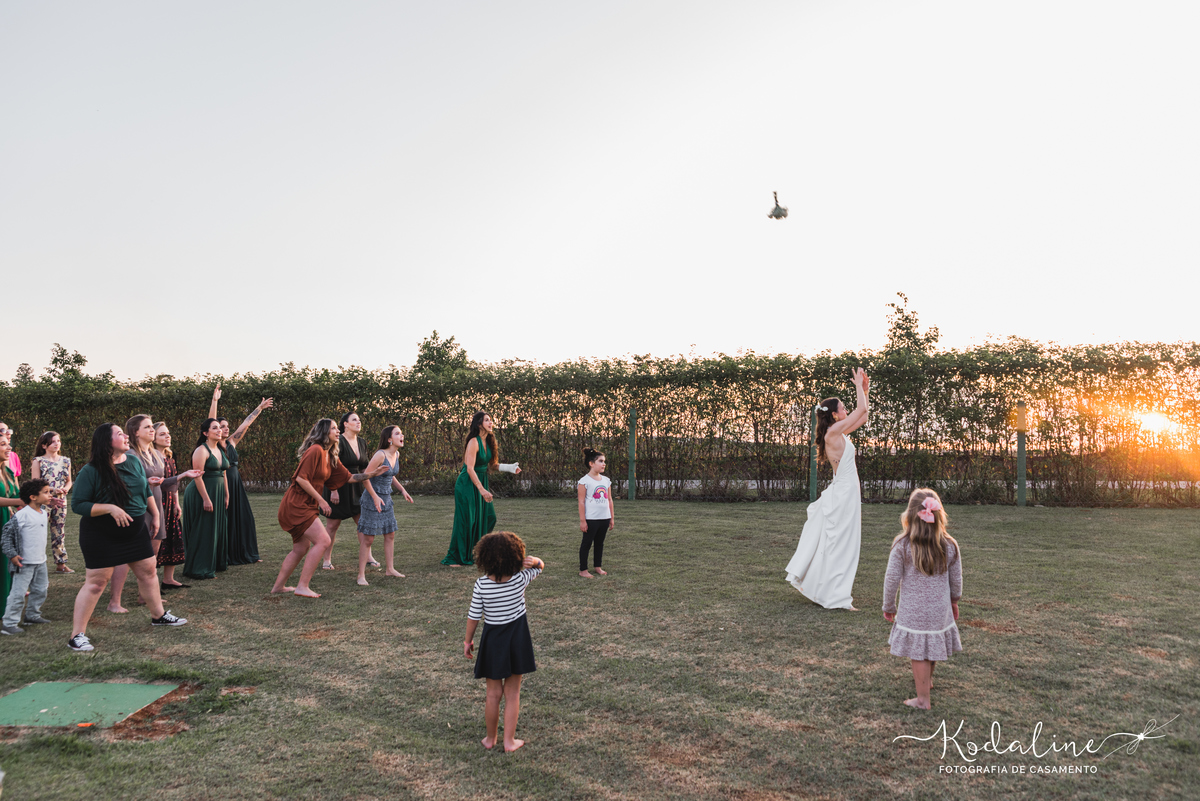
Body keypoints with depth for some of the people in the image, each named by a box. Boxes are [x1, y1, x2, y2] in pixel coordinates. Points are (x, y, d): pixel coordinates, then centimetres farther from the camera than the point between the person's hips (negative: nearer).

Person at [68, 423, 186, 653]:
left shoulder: (134, 462, 2)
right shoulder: (91, 471, -16)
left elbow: (146, 491, 16)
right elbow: (77, 505, -17)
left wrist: (154, 515, 18)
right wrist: (110, 508, -27)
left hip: (135, 530, 6)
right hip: (101, 536, -6)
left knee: (148, 571, 13)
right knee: (96, 581, -4)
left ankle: (159, 615, 31)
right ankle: (77, 636, 5)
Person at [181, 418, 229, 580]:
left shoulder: (220, 450, 13)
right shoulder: (201, 450, -13)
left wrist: (226, 495, 13)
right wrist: (206, 499, -22)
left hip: (217, 494, 8)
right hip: (202, 494, -8)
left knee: (217, 529, 13)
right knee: (203, 531, -3)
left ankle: (214, 564, 24)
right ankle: (200, 569, 5)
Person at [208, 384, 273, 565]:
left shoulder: (231, 442, 9)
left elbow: (246, 423, 13)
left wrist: (260, 408, 18)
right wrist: (214, 401, -27)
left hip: (236, 485, 7)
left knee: (242, 520, 10)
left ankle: (244, 554, 20)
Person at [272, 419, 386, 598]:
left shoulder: (330, 457, 13)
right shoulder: (315, 450, -16)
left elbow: (348, 477, 18)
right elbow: (301, 478, -21)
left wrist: (372, 473, 12)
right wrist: (320, 500, -16)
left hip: (305, 506, 10)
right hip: (297, 504, -10)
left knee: (301, 548, 16)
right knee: (322, 540, -15)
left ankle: (279, 585, 26)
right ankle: (302, 587, -11)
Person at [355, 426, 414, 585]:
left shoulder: (396, 455, 5)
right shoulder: (380, 455, -20)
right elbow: (365, 477, -19)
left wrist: (403, 490, 11)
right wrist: (375, 497, -19)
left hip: (386, 499, 8)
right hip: (372, 499, -8)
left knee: (390, 535, 13)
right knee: (368, 538, -4)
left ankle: (390, 569, 24)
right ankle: (361, 575, 3)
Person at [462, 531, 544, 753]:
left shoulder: (481, 584, -18)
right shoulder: (521, 579, -15)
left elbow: (474, 615, -10)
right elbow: (540, 565, 4)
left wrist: (468, 640, 5)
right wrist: (533, 561, -18)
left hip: (492, 639, 0)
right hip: (517, 637, 0)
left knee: (493, 693, 15)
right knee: (512, 693, 13)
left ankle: (490, 739, 31)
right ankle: (509, 741, 21)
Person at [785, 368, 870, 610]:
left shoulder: (838, 433, 11)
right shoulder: (833, 432, -16)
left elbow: (863, 415, 23)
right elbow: (862, 410, -16)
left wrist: (865, 391, 16)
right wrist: (858, 386, -2)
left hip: (845, 493, 9)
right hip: (843, 494, -9)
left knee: (833, 543, 17)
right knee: (839, 543, -3)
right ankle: (836, 597, 4)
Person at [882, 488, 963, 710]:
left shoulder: (902, 545, -15)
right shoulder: (950, 546, -6)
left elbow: (892, 579, -11)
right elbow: (956, 580, 5)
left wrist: (889, 606, 3)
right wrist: (954, 601, 25)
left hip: (913, 611, -4)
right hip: (940, 609, 4)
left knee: (919, 652, 6)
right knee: (934, 644, 23)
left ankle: (923, 698, 15)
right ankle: (927, 678, 49)